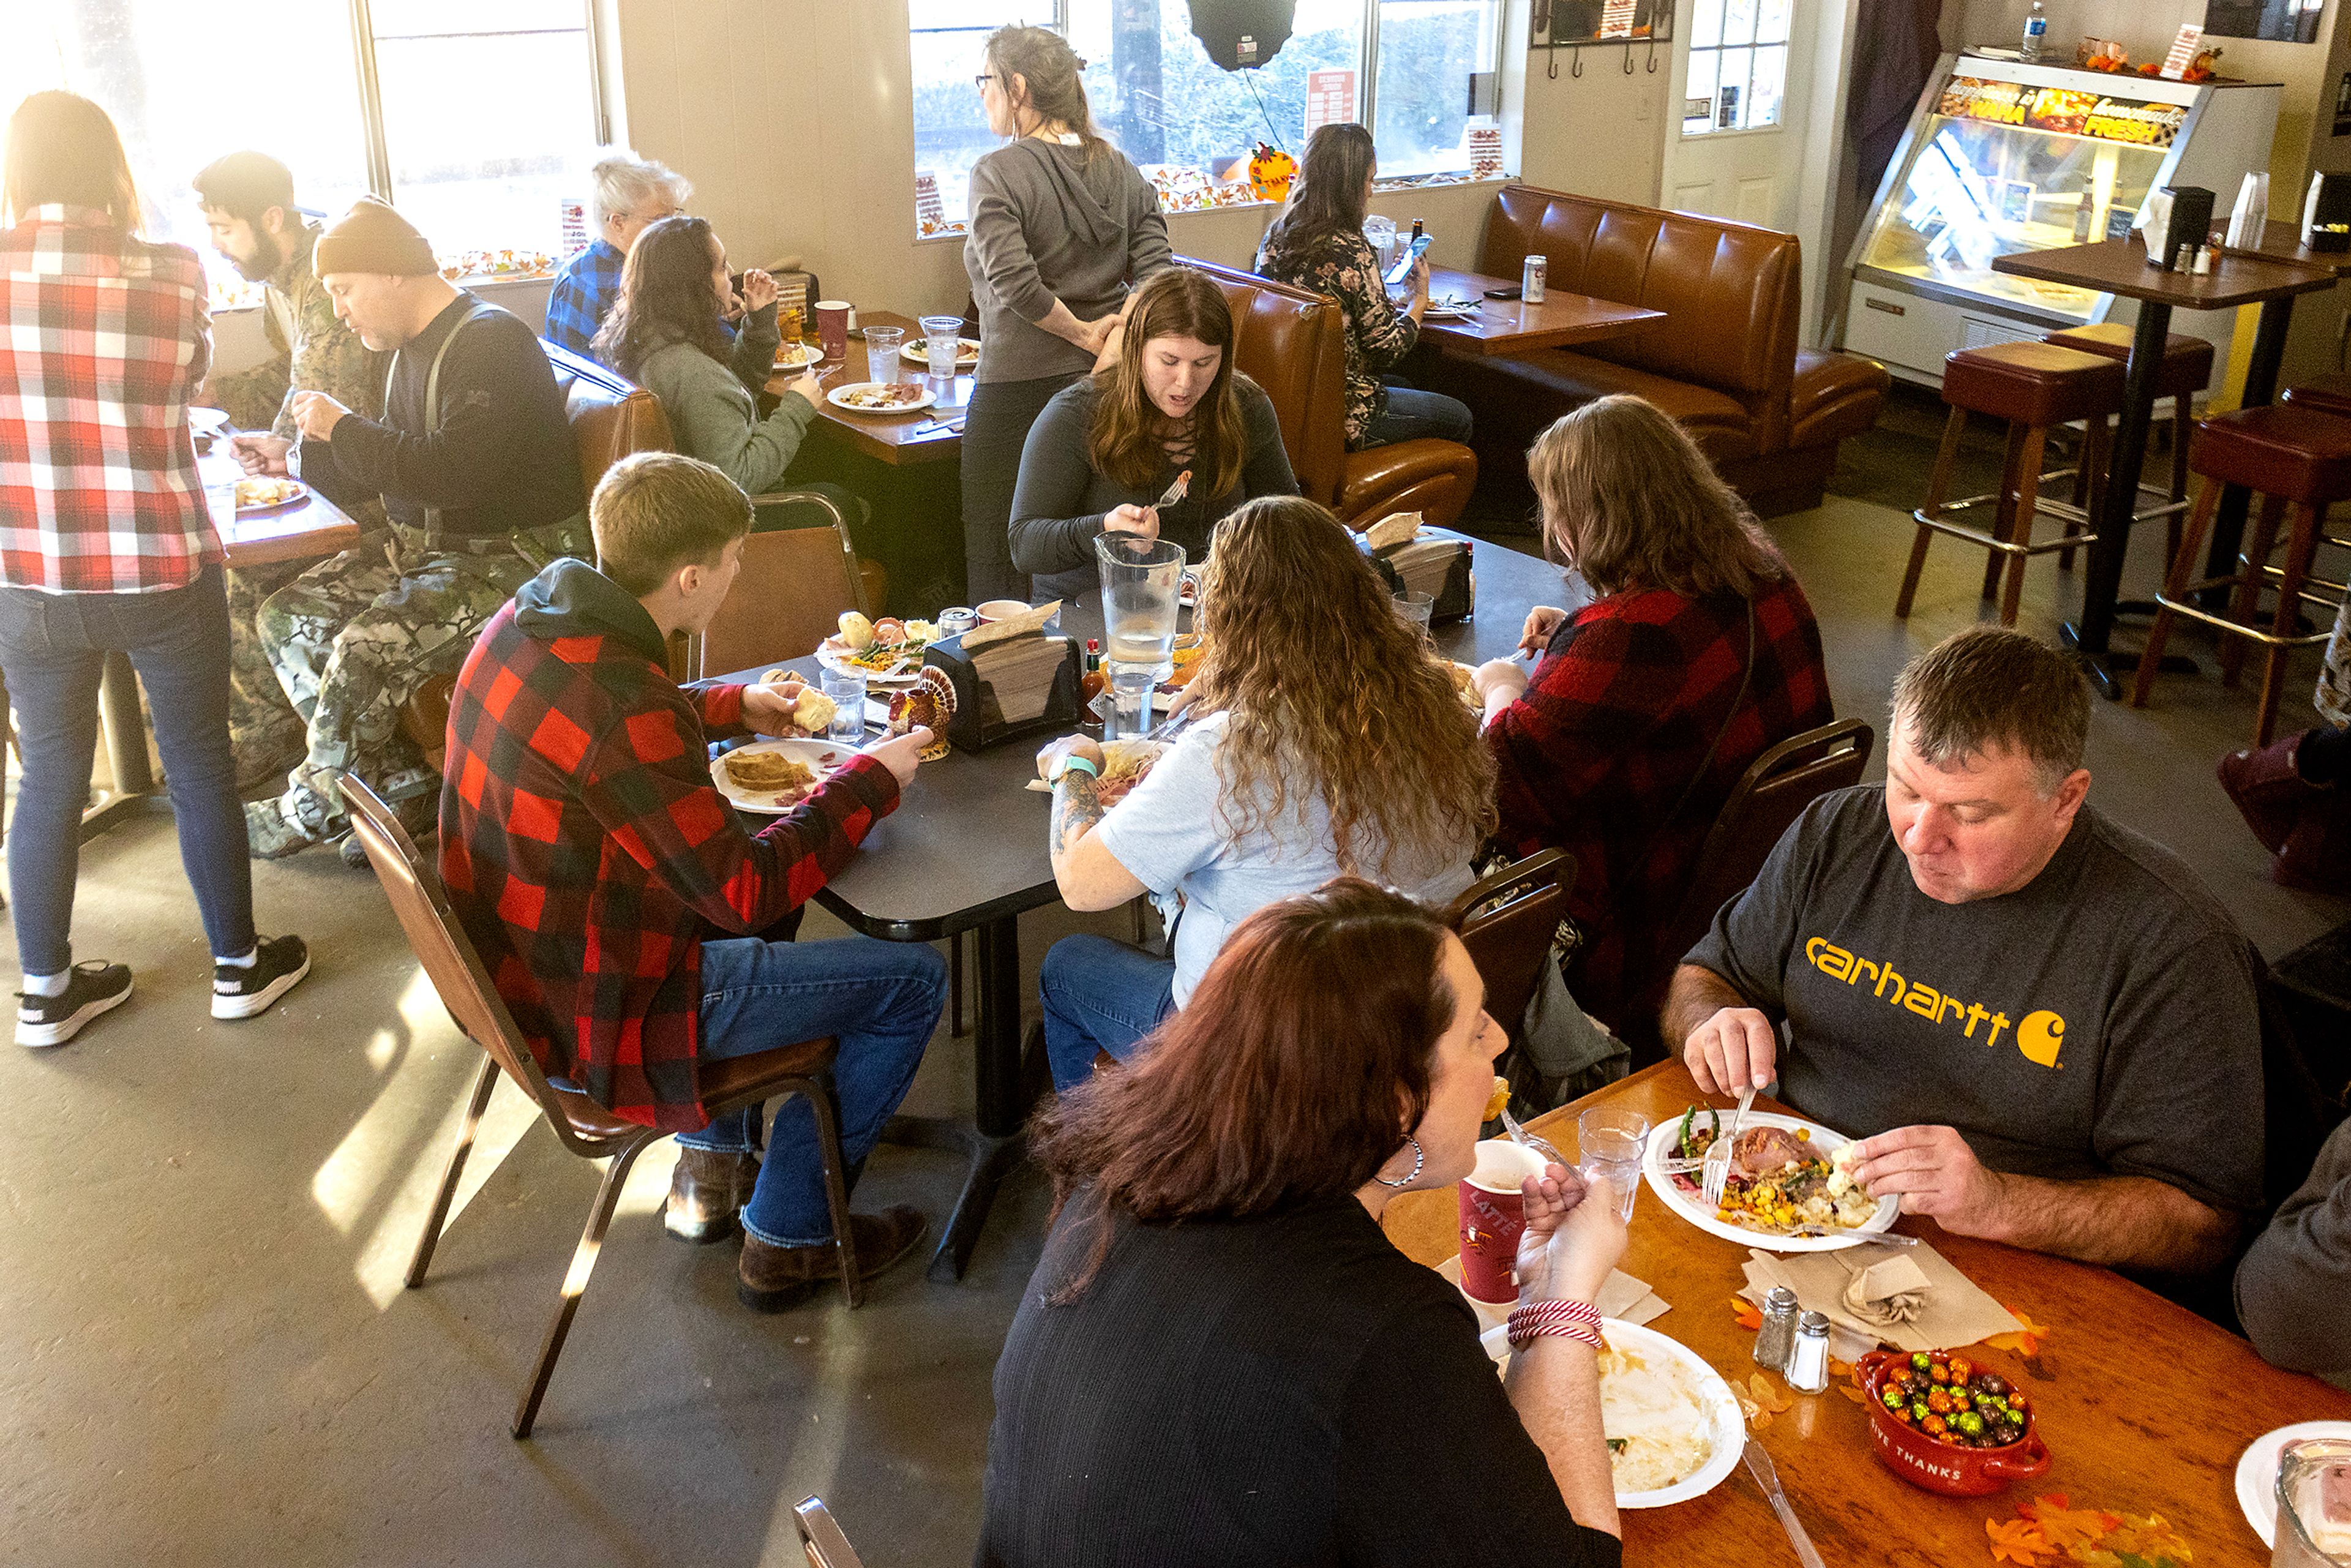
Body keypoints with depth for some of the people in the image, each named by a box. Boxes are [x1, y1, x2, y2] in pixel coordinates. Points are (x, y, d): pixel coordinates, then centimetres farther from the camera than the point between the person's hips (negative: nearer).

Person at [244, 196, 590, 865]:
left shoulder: (493, 341, -16)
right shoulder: (415, 346, 14)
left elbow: (455, 474, -27)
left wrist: (343, 429, -17)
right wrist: (300, 457, 11)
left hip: (514, 554, -10)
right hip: (426, 545, 10)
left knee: (366, 647, -27)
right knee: (287, 615, -1)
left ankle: (313, 807, 0)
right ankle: (401, 785, -1)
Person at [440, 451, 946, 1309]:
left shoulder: (524, 622, -4)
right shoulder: (621, 703, -32)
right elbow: (745, 890, -25)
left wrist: (737, 706, 16)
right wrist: (869, 779, -13)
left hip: (519, 968, 10)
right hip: (598, 1020, -9)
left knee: (739, 926, 33)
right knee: (912, 979, -1)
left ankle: (711, 1169, 37)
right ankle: (786, 1239, 15)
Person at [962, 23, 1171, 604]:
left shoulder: (998, 173, -11)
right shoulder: (1119, 167, 6)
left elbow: (1014, 283, -22)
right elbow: (1153, 266, -1)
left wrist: (1080, 333, -10)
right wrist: (1110, 333, -4)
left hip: (1019, 386, -6)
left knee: (998, 559, 6)